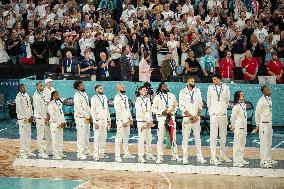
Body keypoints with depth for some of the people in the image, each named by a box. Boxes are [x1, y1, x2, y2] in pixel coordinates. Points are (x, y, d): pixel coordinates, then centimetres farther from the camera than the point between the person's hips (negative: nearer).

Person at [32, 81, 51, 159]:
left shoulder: (43, 95, 13)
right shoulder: (36, 95, -11)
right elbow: (38, 108, -15)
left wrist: (48, 115, 1)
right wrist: (44, 118, -12)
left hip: (45, 118, 8)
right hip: (39, 118, -8)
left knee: (48, 134, 13)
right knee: (40, 136, -4)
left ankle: (49, 150, 22)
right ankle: (41, 152, 1)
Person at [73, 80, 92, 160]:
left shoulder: (84, 94, 11)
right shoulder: (77, 96, -15)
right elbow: (79, 109, -19)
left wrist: (90, 116, 5)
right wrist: (88, 117, -13)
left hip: (87, 118, 8)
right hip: (80, 118, -8)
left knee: (87, 134, 15)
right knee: (81, 135, -6)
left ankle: (86, 150, 27)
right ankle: (80, 153, -1)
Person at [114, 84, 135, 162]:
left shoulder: (126, 97, 14)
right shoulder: (117, 98, -11)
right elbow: (118, 111, -16)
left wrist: (130, 118, 9)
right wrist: (124, 120, -17)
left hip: (127, 120, 8)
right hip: (121, 120, -8)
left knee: (126, 137, 14)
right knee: (119, 137, -10)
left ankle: (126, 154, 23)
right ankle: (117, 156, -10)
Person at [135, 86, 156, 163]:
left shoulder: (148, 99, 15)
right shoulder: (138, 100, -8)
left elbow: (150, 111, 15)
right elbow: (140, 112, -13)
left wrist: (151, 121, 4)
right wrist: (148, 121, -12)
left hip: (148, 123, 7)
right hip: (141, 122, -7)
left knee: (149, 139, 12)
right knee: (141, 139, -9)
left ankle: (149, 154, 22)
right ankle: (140, 157, -8)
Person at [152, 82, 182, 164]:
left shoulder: (172, 96, 11)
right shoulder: (157, 97, 1)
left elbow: (176, 106, 17)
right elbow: (153, 108, 0)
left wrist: (172, 112, -1)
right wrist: (161, 112, -14)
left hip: (171, 117, 4)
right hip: (161, 118, -4)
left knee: (173, 138, 7)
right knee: (160, 138, -6)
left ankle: (174, 155, 15)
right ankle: (160, 157, -3)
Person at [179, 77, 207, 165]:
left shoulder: (197, 91, 9)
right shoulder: (183, 92, 0)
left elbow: (200, 105, 7)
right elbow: (181, 106, -5)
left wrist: (197, 116, -5)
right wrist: (190, 116, -11)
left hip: (196, 117, 3)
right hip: (187, 118, -3)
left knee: (197, 137, 4)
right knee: (185, 138, -3)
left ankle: (199, 157, 6)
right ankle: (185, 157, 0)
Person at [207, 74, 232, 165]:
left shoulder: (226, 88, 3)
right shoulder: (210, 88, 2)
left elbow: (227, 100, 14)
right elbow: (208, 101, 11)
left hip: (223, 114, 2)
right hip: (214, 114, -2)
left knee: (223, 136, 9)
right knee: (213, 136, -6)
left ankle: (222, 155, 20)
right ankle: (213, 157, -8)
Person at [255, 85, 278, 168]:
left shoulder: (269, 100, 10)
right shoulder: (261, 101, -16)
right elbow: (257, 113, -12)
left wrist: (271, 123, 16)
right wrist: (257, 125, -9)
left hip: (269, 123, 9)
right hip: (263, 124, -9)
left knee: (269, 142, 15)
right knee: (264, 143, -7)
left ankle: (268, 159, 24)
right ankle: (263, 162, -4)